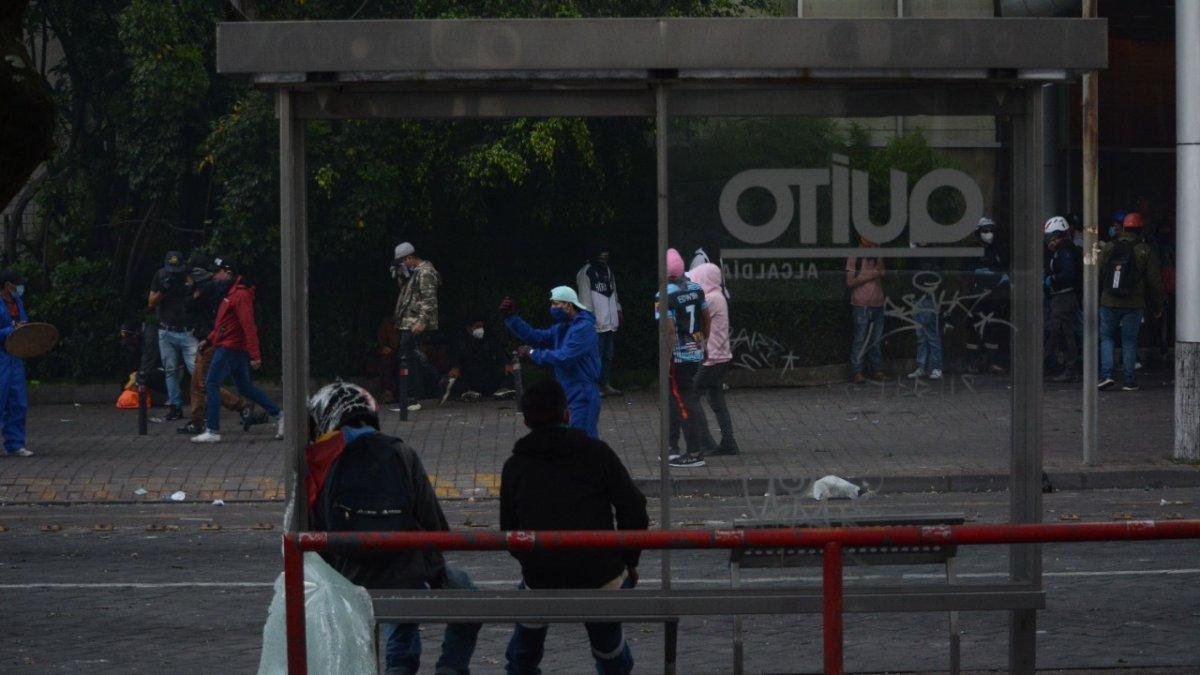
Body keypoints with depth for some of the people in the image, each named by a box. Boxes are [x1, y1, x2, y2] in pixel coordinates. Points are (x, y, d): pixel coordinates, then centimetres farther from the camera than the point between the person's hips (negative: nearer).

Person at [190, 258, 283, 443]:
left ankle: (212, 431, -9)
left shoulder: (240, 295, -17)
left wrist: (255, 355, -25)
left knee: (211, 384, -9)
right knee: (245, 387, 16)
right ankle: (277, 415, 20)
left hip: (229, 349, -10)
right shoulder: (230, 292, 15)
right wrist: (209, 340, 20)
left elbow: (248, 326, -22)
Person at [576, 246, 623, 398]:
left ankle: (606, 385, 15)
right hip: (596, 323, -8)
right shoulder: (586, 273, -8)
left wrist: (618, 309, 16)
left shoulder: (608, 271, 17)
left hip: (609, 322, 8)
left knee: (608, 356, 10)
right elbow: (585, 297, -12)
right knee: (597, 355, -7)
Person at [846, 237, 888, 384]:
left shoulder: (876, 256, 15)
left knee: (877, 339, 7)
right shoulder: (854, 257, -2)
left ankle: (877, 370, 11)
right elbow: (850, 282, -5)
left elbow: (883, 272, 0)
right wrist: (869, 276, -12)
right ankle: (857, 372, -6)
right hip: (861, 305, -6)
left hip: (877, 304, 6)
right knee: (860, 339, -7)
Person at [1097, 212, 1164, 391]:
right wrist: (1157, 307, 8)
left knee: (1106, 338, 12)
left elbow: (1098, 275, 3)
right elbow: (1155, 281, -1)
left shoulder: (1108, 248, 2)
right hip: (1133, 305, -1)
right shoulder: (1145, 251, -2)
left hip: (1108, 303, 1)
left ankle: (1106, 375, -3)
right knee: (1129, 342, 5)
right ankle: (1130, 382, 5)